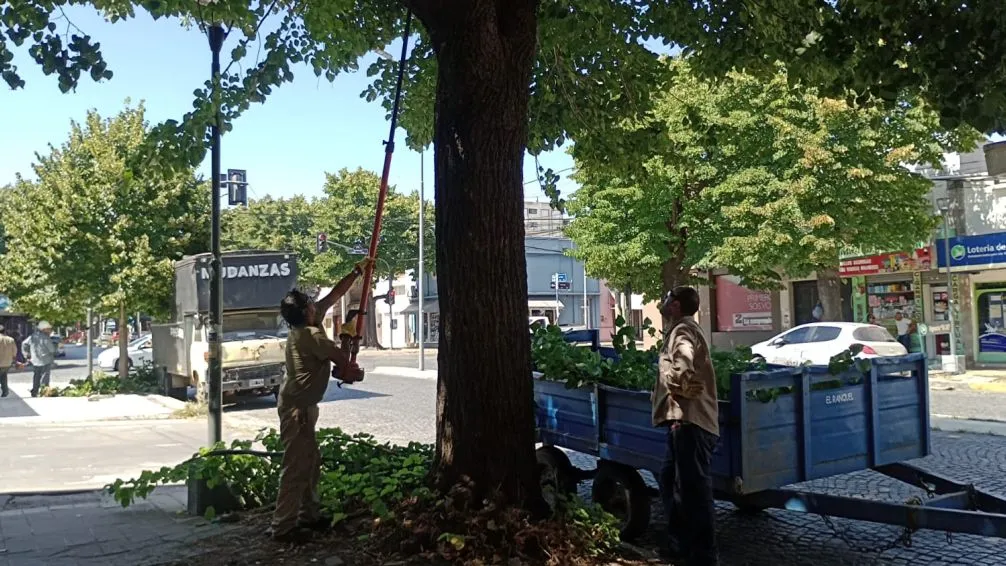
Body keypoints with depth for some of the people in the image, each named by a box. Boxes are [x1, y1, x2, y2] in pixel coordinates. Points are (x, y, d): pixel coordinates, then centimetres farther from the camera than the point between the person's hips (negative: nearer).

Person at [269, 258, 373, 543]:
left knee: (311, 461, 17)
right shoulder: (310, 334, -20)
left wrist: (357, 271, 18)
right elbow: (342, 360, -10)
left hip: (302, 405, 10)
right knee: (296, 466, -7)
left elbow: (334, 294, 15)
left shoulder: (307, 325, 6)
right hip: (297, 407, -10)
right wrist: (355, 372, 12)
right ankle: (283, 527, -3)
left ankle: (308, 515, 26)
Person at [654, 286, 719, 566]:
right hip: (684, 420, 11)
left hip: (690, 421, -11)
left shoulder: (682, 331, -12)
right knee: (670, 481, 19)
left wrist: (677, 390, -14)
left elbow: (683, 369, -31)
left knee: (694, 489, -6)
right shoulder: (682, 329, 21)